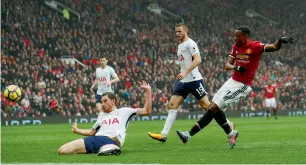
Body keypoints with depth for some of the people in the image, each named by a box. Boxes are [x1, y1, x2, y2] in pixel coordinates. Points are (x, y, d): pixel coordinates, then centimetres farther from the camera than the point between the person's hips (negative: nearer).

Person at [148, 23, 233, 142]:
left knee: (206, 105, -5)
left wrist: (185, 73, -29)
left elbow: (197, 60, -22)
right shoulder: (180, 46, 19)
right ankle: (163, 135, -6)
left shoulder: (190, 44, -10)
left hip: (194, 80, -9)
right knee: (172, 105, -1)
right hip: (183, 81, 9)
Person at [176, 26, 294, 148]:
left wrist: (280, 41, -48)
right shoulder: (236, 46, 5)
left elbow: (274, 47, -26)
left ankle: (189, 134, -6)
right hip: (233, 81, 8)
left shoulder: (254, 46, -16)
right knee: (214, 108, 13)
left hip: (242, 86, -8)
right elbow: (227, 65, 2)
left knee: (213, 108, -10)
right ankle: (231, 133, 29)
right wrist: (236, 67, -20)